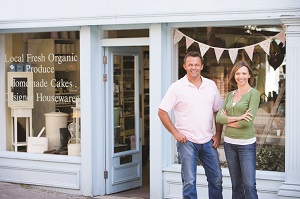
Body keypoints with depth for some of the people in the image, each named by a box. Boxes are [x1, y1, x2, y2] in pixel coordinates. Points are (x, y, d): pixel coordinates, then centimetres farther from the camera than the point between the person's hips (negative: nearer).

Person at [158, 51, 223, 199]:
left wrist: (218, 135, 6)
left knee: (216, 179, 9)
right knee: (189, 181, -3)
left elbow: (218, 111, 14)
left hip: (208, 141, 4)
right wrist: (175, 133, -9)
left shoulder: (211, 85, 7)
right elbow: (162, 112, -4)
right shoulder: (177, 87, -5)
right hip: (187, 141, -4)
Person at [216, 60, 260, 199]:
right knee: (236, 184, 11)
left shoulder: (254, 93, -6)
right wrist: (237, 118, -14)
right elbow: (219, 117, 0)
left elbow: (247, 121, -16)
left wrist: (227, 121, -3)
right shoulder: (230, 95, 11)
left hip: (246, 143, -6)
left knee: (249, 184, -9)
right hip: (229, 142, 6)